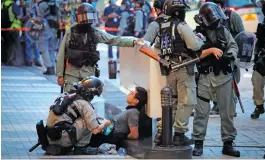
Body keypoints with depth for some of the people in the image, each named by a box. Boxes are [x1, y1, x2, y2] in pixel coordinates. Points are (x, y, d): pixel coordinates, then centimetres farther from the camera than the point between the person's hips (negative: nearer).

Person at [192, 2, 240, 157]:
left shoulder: (223, 30, 8)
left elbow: (234, 46, 7)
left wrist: (229, 54, -14)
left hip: (224, 76, 3)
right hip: (206, 76, -3)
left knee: (227, 111, 6)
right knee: (202, 111, -1)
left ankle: (228, 143, 14)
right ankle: (198, 143, 8)